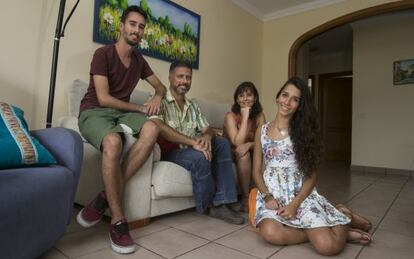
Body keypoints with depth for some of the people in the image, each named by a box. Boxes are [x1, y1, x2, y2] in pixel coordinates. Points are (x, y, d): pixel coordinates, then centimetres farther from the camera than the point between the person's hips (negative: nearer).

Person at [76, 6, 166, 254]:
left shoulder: (139, 60, 13)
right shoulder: (103, 54, -6)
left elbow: (161, 86, 20)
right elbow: (104, 98, -14)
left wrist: (157, 97, -5)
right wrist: (140, 108, -9)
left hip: (122, 112, 5)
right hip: (94, 111, -5)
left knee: (152, 129, -30)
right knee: (113, 142, -40)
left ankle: (105, 197, -25)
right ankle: (118, 221, -25)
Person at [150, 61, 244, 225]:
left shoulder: (193, 106, 16)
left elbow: (208, 129, 11)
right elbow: (158, 127, -26)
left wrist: (207, 136, -16)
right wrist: (192, 141, -30)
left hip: (192, 150, 7)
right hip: (169, 152, -7)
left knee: (222, 143, -13)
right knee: (200, 157, -32)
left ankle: (221, 203, -16)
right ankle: (207, 205, -5)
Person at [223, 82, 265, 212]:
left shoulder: (259, 115, -4)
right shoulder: (231, 116, -17)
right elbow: (237, 143, -28)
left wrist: (249, 145, -35)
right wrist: (245, 117, -28)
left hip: (252, 152, 4)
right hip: (232, 154, -3)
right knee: (243, 154, -34)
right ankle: (245, 198, -22)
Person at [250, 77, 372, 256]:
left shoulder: (302, 131, 3)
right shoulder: (262, 131, 7)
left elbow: (311, 174, -1)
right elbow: (256, 171, 7)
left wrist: (295, 204, -15)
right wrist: (267, 196, -11)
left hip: (301, 194, -1)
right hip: (272, 194, 2)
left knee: (328, 246, -23)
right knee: (270, 233, -31)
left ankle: (341, 217, 11)